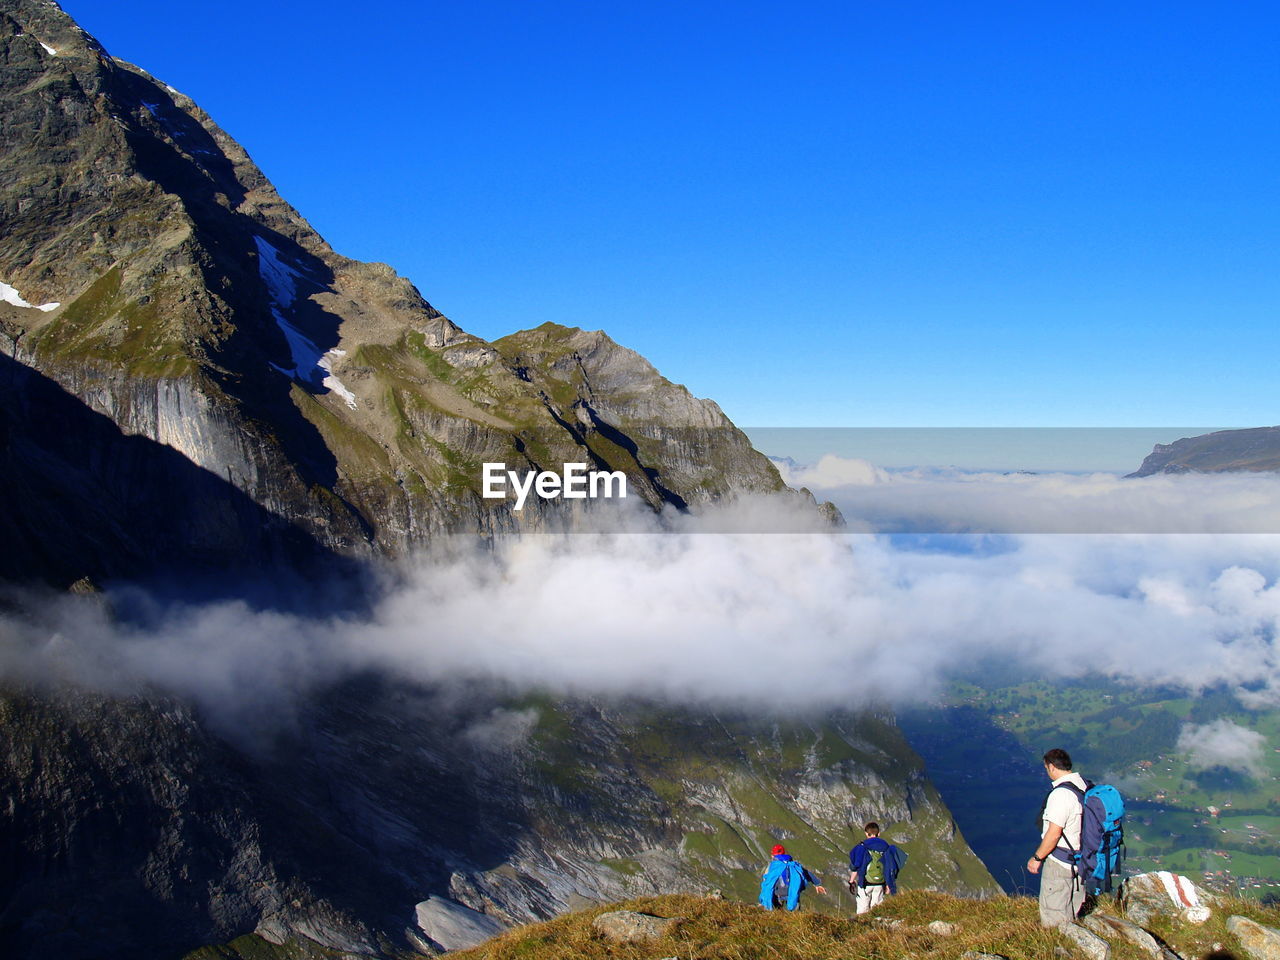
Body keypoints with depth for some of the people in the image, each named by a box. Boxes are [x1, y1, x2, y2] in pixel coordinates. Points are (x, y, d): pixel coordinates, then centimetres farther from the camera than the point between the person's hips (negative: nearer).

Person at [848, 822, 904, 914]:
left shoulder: (862, 847, -5)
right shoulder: (886, 846, 6)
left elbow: (855, 867, -5)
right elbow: (891, 867, 8)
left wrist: (851, 881, 4)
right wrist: (889, 885, 14)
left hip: (865, 883, -3)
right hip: (880, 884, 3)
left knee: (862, 910, 2)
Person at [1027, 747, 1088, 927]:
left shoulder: (1061, 794, -25)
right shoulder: (1084, 786, 1)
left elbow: (1053, 834, -24)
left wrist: (1037, 858, -11)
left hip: (1060, 864, -9)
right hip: (1080, 860, 9)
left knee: (1052, 921, 4)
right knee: (1071, 912, 23)